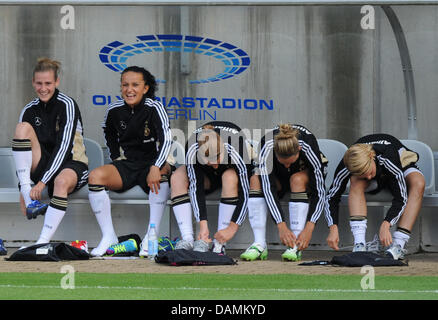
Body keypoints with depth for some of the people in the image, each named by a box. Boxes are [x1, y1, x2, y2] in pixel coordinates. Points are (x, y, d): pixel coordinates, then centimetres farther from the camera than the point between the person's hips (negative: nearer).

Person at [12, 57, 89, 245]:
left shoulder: (67, 105, -10)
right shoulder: (30, 110, 4)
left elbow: (64, 147, -18)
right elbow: (21, 142, 1)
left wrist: (43, 182, -26)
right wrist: (25, 187, -13)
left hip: (71, 164, -5)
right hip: (43, 165, 5)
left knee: (62, 181, -41)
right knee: (23, 128, -18)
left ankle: (44, 242, -47)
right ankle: (28, 196, -29)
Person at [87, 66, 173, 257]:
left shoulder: (154, 108, -10)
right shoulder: (114, 110, 1)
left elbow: (166, 139, -23)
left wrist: (156, 167, -37)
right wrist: (116, 157, 12)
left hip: (150, 163, -3)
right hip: (125, 166, 3)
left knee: (163, 170, -38)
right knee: (95, 176, -25)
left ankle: (151, 236, -35)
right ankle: (109, 237, -17)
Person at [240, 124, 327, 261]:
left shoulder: (308, 147, -37)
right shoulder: (266, 147, -35)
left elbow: (319, 192, -35)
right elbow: (268, 188, -35)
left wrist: (309, 228, -43)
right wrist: (281, 227, -42)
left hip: (307, 174, -2)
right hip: (279, 176, 2)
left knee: (297, 179, -36)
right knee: (255, 179, -29)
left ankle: (296, 248, -34)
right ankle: (260, 244, -31)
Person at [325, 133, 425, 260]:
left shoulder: (388, 159, -41)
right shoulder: (345, 167, -32)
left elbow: (401, 199, -39)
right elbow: (332, 197, -22)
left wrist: (385, 226, -51)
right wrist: (333, 228, -35)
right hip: (376, 183, 2)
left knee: (418, 183, -37)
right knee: (356, 182, -34)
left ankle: (398, 245, -40)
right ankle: (359, 244, -39)